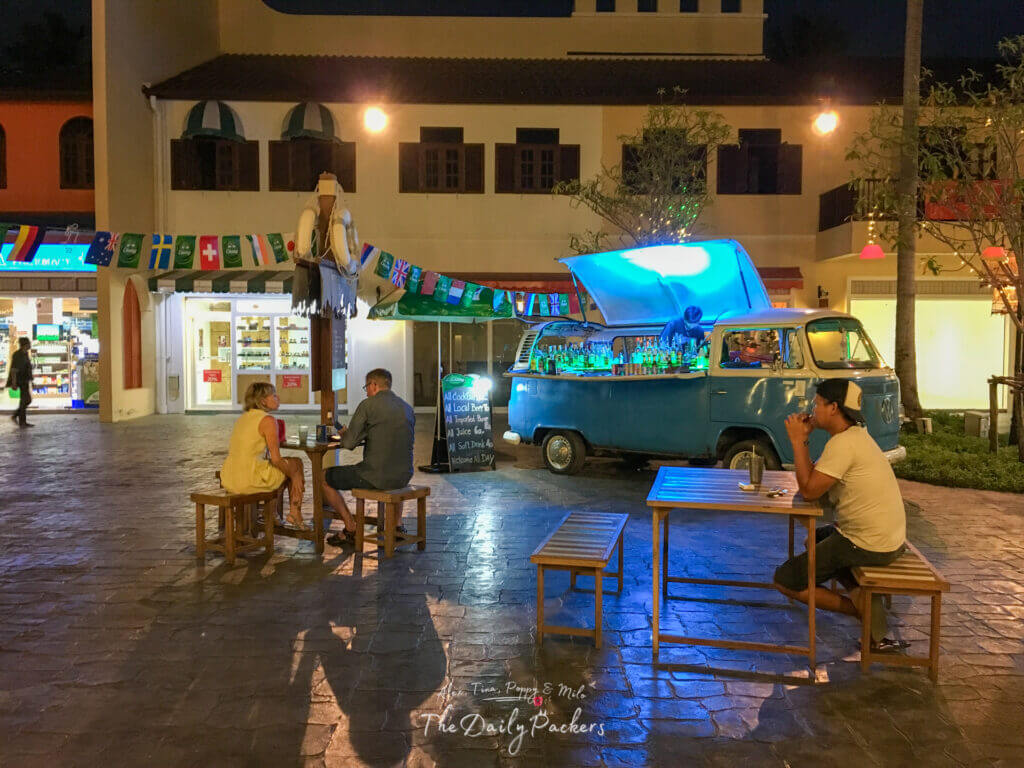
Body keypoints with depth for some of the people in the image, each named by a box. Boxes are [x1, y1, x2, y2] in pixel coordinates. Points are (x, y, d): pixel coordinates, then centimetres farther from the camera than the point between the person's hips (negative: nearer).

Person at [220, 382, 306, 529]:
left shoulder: (243, 418, 14)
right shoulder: (268, 420, -11)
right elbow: (276, 459, -13)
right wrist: (293, 475, 4)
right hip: (250, 481, -8)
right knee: (296, 463, 13)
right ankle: (295, 514, 17)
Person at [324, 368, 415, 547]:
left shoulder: (368, 405, -9)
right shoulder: (407, 407, 10)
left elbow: (349, 443, -11)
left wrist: (344, 433, 13)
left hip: (377, 476, -6)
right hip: (404, 477, 6)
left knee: (325, 477, 15)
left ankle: (351, 528, 19)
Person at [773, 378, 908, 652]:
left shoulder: (843, 443, -20)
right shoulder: (855, 435, 12)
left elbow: (809, 489, -20)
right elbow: (816, 476, 13)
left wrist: (798, 440, -14)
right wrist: (804, 437, 4)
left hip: (868, 545, -10)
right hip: (888, 538, 10)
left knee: (785, 580, -2)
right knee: (815, 540, 34)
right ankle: (864, 597, 15)